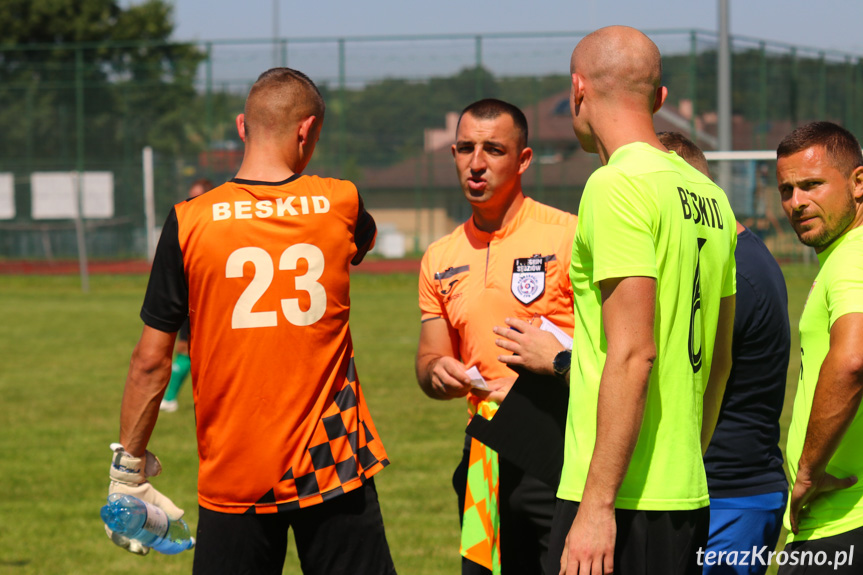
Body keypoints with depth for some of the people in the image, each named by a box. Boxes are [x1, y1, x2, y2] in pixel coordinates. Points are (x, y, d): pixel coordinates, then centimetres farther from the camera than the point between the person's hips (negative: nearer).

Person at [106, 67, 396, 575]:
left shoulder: (189, 223, -7)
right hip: (334, 468, 1)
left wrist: (129, 466, 5)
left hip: (233, 476, -1)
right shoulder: (341, 206, -2)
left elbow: (151, 362, -4)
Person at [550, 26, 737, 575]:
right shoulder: (709, 196, 14)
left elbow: (632, 354, -18)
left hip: (624, 502, -9)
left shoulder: (617, 185, -11)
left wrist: (597, 504, -19)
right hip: (688, 497, 9)